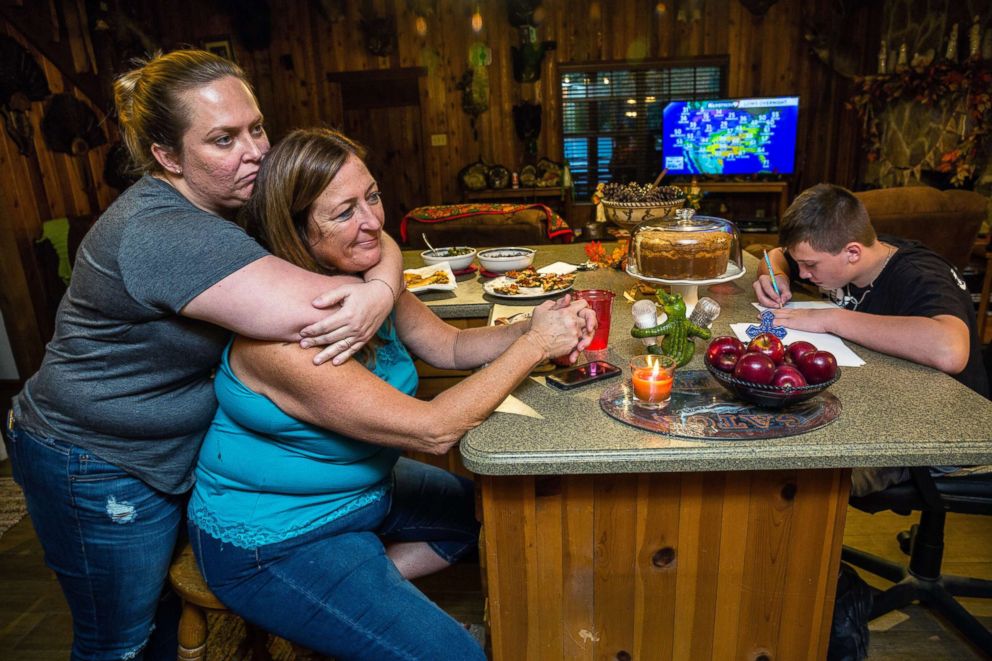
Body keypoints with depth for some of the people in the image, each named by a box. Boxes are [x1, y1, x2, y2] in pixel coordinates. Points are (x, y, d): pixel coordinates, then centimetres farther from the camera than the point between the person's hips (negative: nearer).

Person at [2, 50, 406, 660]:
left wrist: (381, 289, -23)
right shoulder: (161, 235, -32)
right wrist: (378, 290, -29)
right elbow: (313, 313, -44)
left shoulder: (243, 198, -4)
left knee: (168, 609, 25)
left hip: (178, 453, 8)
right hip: (98, 472, -7)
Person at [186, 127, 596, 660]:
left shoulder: (368, 280, -9)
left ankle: (367, 589, 16)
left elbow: (450, 346, 0)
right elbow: (431, 430, -32)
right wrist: (534, 346, -27)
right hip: (271, 541, -8)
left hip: (364, 485, 8)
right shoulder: (280, 335, -33)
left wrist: (531, 327, -18)